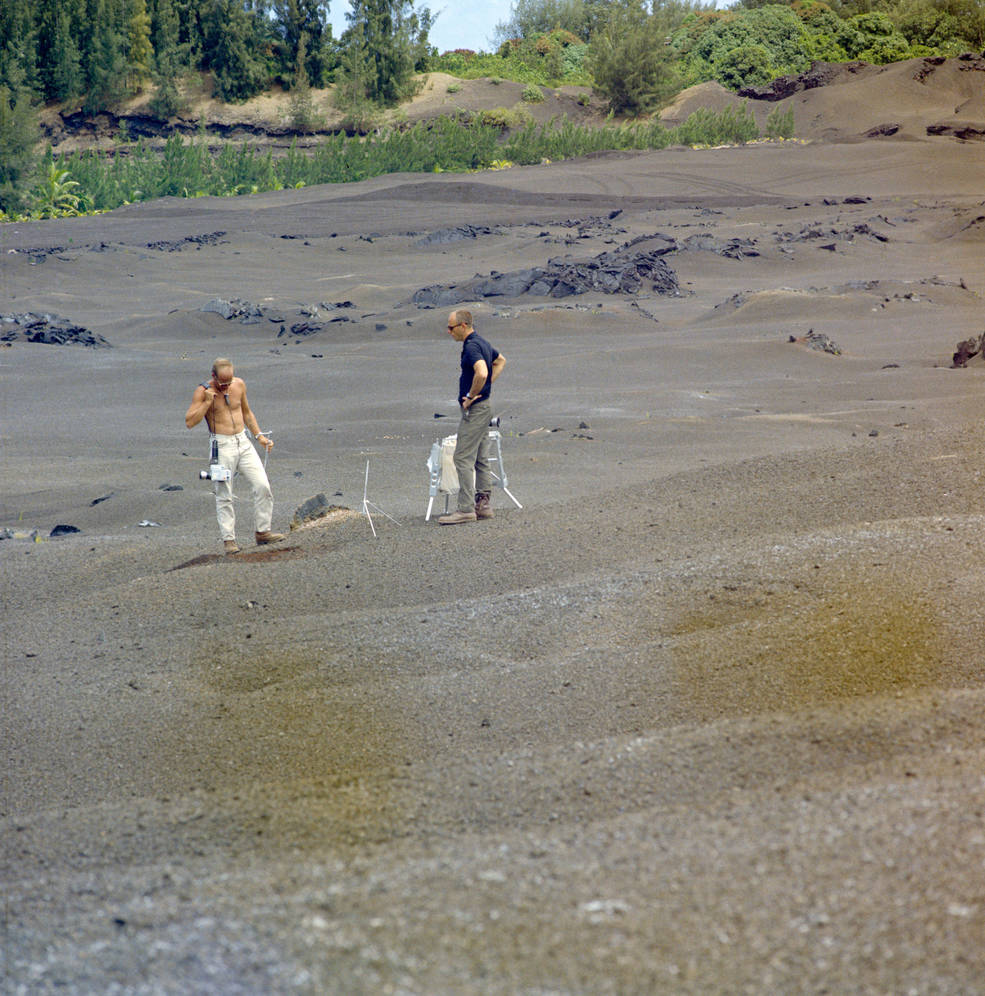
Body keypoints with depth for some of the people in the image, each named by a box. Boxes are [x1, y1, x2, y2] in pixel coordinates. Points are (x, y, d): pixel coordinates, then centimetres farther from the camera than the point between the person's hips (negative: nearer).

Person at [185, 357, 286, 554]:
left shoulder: (239, 385, 6)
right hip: (222, 446, -4)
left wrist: (259, 436, 16)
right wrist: (207, 402, -20)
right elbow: (189, 422, -13)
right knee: (224, 495, -3)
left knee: (263, 486, -4)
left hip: (243, 442, 4)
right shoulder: (203, 392, -8)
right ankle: (228, 539, 4)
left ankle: (262, 532, 6)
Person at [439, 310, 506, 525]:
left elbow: (482, 373, -36)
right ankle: (483, 505, 15)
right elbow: (501, 360, 31)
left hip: (475, 409, -10)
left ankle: (466, 509, -11)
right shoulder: (482, 343, 13)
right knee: (480, 459, 12)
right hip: (485, 405, 10)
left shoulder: (471, 346, -19)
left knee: (463, 458, -9)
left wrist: (471, 396, -21)